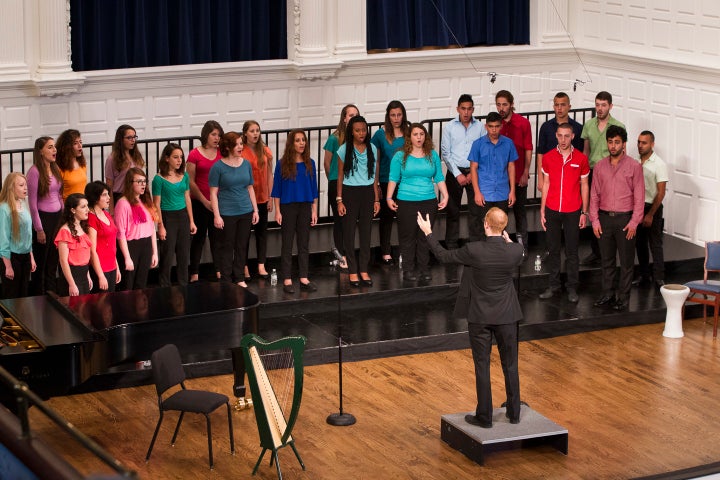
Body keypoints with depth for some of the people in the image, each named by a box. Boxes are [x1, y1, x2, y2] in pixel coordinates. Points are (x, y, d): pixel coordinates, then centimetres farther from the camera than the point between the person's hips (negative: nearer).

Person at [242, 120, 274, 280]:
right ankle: (244, 267, 12)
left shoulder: (265, 151, 3)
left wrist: (270, 198, 4)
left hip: (262, 199, 4)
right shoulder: (240, 152, -8)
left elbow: (269, 175, 6)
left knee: (262, 231, 7)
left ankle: (261, 266, 13)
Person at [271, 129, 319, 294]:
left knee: (304, 243, 7)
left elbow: (314, 188, 8)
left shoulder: (310, 163, 3)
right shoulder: (282, 164, -5)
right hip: (288, 207, -3)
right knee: (287, 244, 3)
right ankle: (287, 280, 7)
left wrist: (314, 210, 5)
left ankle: (304, 279, 13)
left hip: (305, 207, 3)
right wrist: (277, 211, -7)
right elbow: (277, 189, -3)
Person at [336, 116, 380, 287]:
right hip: (349, 192, -2)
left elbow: (375, 176, 8)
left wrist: (377, 199, 6)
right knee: (349, 232, 1)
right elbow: (340, 176, 1)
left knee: (366, 231, 5)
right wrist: (339, 200, -4)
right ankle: (352, 271, 9)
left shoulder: (372, 149, 5)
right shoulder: (344, 149, -2)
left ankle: (364, 270, 13)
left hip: (367, 192, 2)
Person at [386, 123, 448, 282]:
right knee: (408, 236, 0)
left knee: (425, 237, 3)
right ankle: (408, 270, 6)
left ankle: (424, 269, 10)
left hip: (429, 201, 2)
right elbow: (393, 178, 1)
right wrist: (389, 198, -6)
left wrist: (445, 196, 3)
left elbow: (439, 178, 10)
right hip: (406, 202, -2)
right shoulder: (400, 156, 3)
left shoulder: (433, 155, 9)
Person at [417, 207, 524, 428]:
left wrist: (428, 233, 9)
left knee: (482, 366, 7)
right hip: (507, 316, 2)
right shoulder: (515, 251, -13)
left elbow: (443, 256, -4)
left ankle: (484, 416, 13)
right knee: (510, 364, 14)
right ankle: (514, 412, 23)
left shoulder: (474, 250, -20)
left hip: (480, 317, -2)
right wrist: (509, 241, 23)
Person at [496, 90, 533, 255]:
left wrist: (526, 173, -6)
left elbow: (528, 149, -1)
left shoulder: (523, 123, -3)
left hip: (519, 175, -1)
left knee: (519, 210, 6)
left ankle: (522, 245, 14)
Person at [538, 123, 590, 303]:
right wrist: (542, 210, 5)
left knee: (572, 251, 3)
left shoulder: (581, 159, -3)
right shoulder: (548, 157, 2)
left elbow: (584, 186, 3)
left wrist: (584, 212, 1)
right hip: (552, 210, 2)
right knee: (553, 249, 9)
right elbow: (546, 184, 8)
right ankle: (553, 285, 19)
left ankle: (572, 288, 12)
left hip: (572, 212, -2)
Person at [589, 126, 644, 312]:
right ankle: (607, 294, 22)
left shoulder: (634, 166, -5)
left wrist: (634, 222, -11)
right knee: (607, 259, 11)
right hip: (604, 218, 3)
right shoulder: (600, 166, 5)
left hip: (625, 219, -3)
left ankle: (623, 297, 11)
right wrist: (595, 220, 0)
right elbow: (594, 194, 7)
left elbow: (639, 196, -5)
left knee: (626, 261, 3)